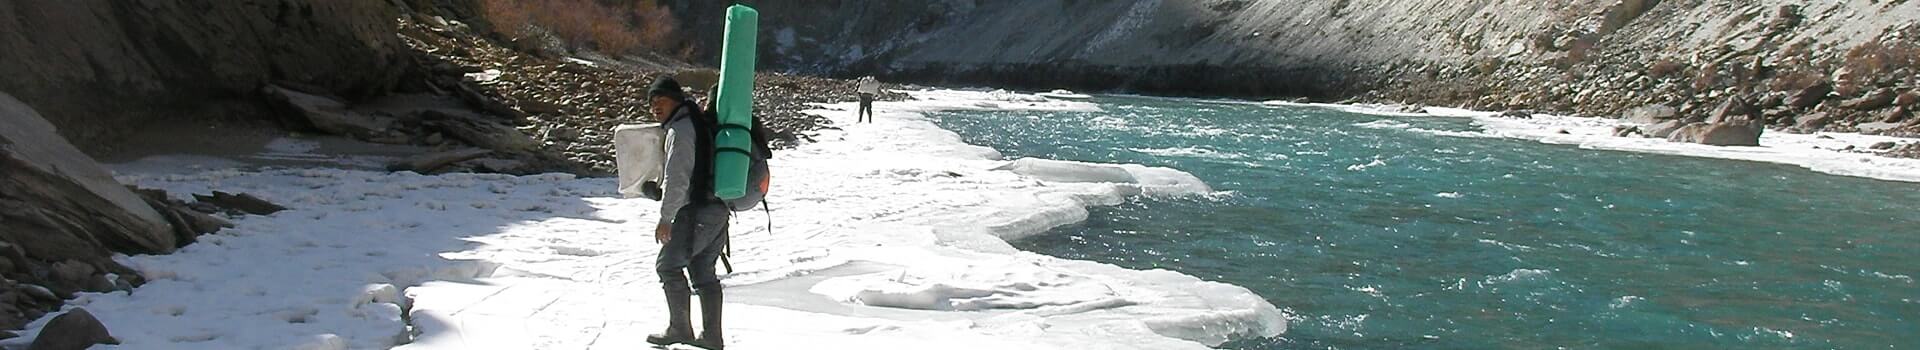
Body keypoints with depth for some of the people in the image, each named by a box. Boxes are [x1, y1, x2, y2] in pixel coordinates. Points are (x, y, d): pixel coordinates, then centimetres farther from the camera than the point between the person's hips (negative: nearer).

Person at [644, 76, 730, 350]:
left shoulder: (680, 129, -11)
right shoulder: (701, 123, 18)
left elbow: (677, 179, -18)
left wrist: (665, 218, -15)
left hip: (697, 211, -9)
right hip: (719, 209, 9)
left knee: (669, 266, 2)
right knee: (703, 271, 13)